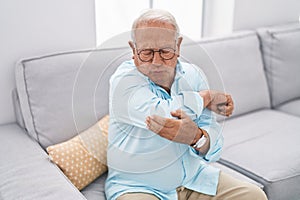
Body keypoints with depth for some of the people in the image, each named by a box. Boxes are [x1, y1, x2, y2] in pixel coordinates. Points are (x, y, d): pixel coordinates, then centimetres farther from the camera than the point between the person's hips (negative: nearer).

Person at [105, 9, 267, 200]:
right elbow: (162, 113, -33)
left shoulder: (193, 75, 0)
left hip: (192, 176, 5)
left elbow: (214, 147, -5)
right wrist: (208, 97, -14)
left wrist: (197, 137, -30)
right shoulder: (124, 80, -14)